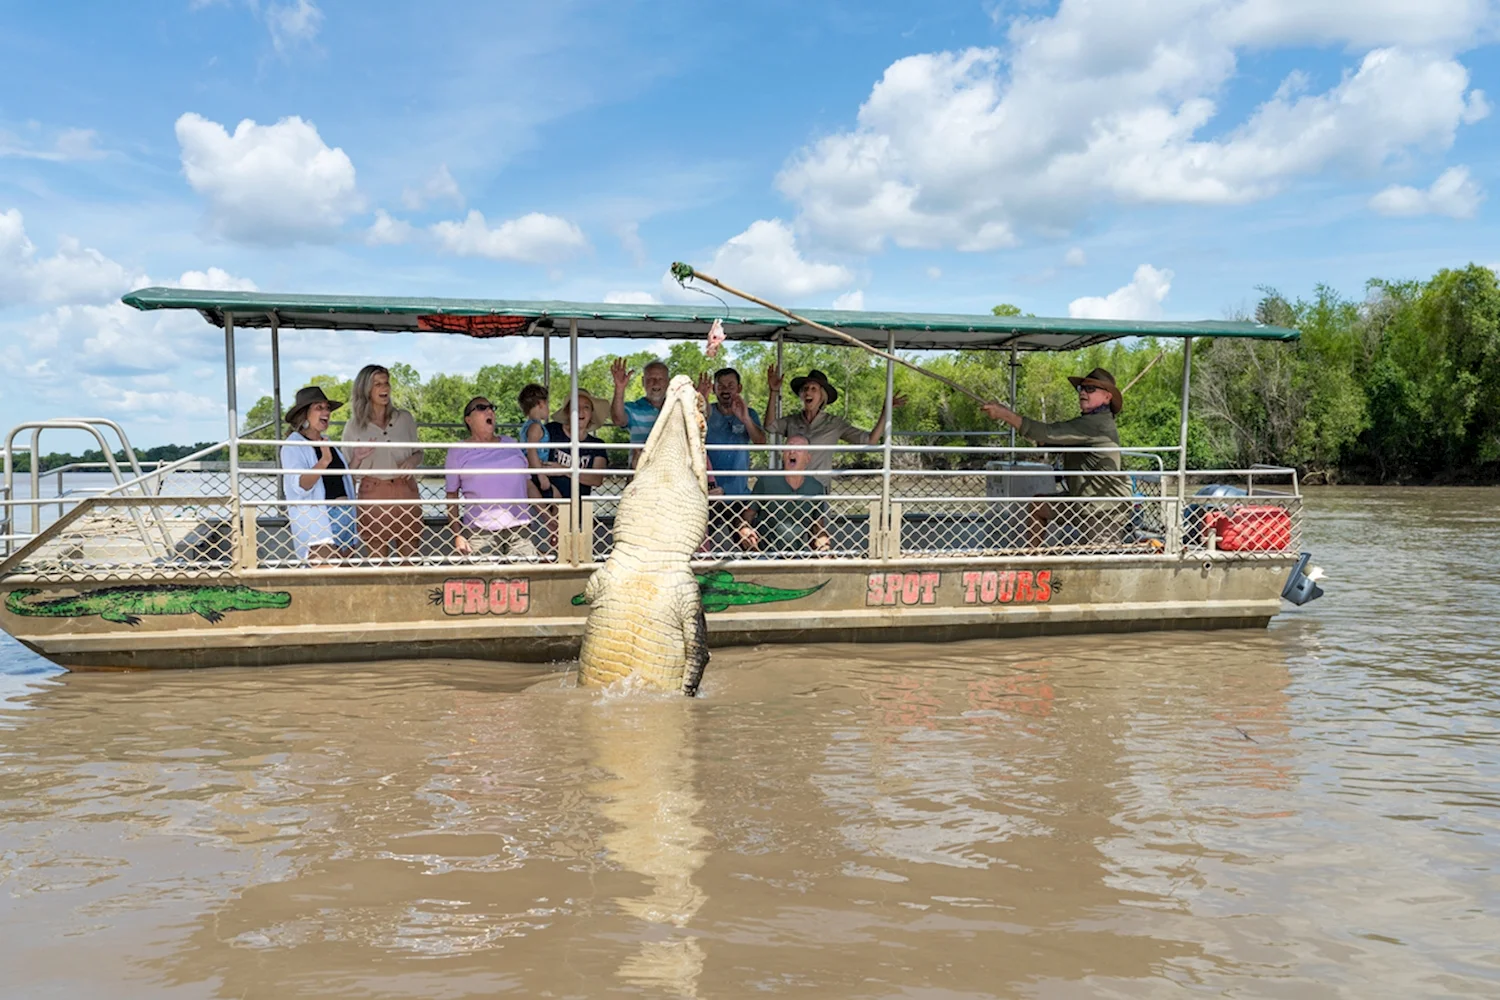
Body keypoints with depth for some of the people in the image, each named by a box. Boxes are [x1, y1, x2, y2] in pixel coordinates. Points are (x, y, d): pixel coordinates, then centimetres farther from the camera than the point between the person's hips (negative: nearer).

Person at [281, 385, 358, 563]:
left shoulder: (328, 443, 19)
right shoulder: (293, 445, -3)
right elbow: (300, 486, -18)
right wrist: (324, 461, -30)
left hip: (344, 516, 7)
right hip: (316, 521, -7)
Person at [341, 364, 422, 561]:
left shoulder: (405, 418, 6)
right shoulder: (353, 426, 2)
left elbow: (418, 452, 16)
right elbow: (349, 472, 5)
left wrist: (413, 460, -7)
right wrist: (357, 458, -17)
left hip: (406, 493, 1)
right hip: (373, 495, -1)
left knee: (410, 557, 4)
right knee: (378, 560, 2)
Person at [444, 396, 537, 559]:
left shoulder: (511, 444, 15)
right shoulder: (458, 452, 9)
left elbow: (529, 483, 19)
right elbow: (452, 495, 8)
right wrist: (457, 534, -1)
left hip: (519, 528, 2)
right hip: (479, 532, -2)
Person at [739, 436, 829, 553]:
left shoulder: (816, 488, 4)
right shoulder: (766, 482, -3)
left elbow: (818, 525, 15)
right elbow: (748, 514, 4)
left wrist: (822, 542, -5)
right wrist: (744, 529, -17)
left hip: (798, 555, 2)